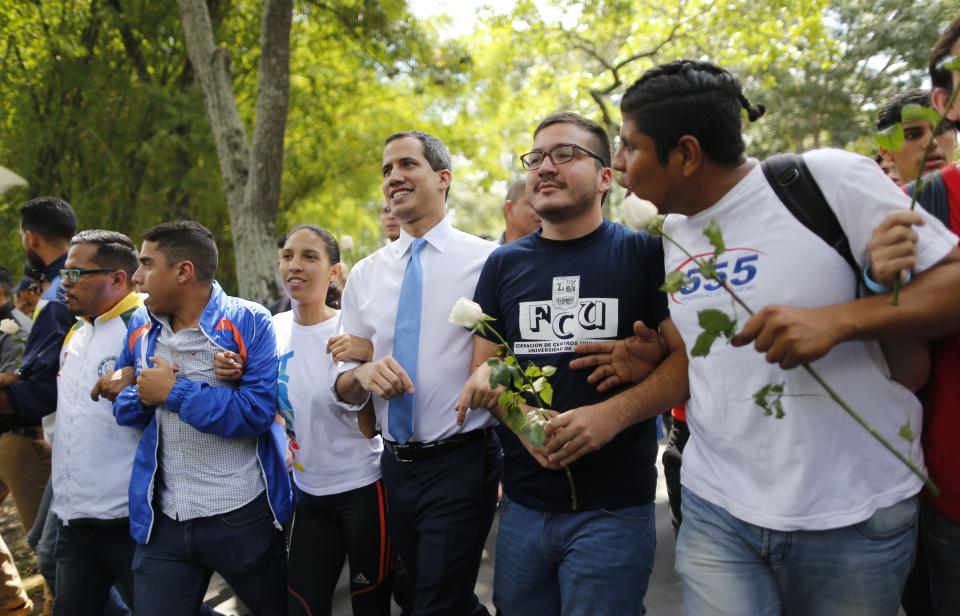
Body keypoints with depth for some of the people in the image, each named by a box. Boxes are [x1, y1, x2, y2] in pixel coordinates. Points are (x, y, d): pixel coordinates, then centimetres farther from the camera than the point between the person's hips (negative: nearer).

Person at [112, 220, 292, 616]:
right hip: (162, 520, 4)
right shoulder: (140, 326, 7)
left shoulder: (249, 323, -12)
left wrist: (173, 391, -16)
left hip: (243, 516, -4)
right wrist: (142, 394, -9)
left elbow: (256, 412, -22)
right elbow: (123, 407, 14)